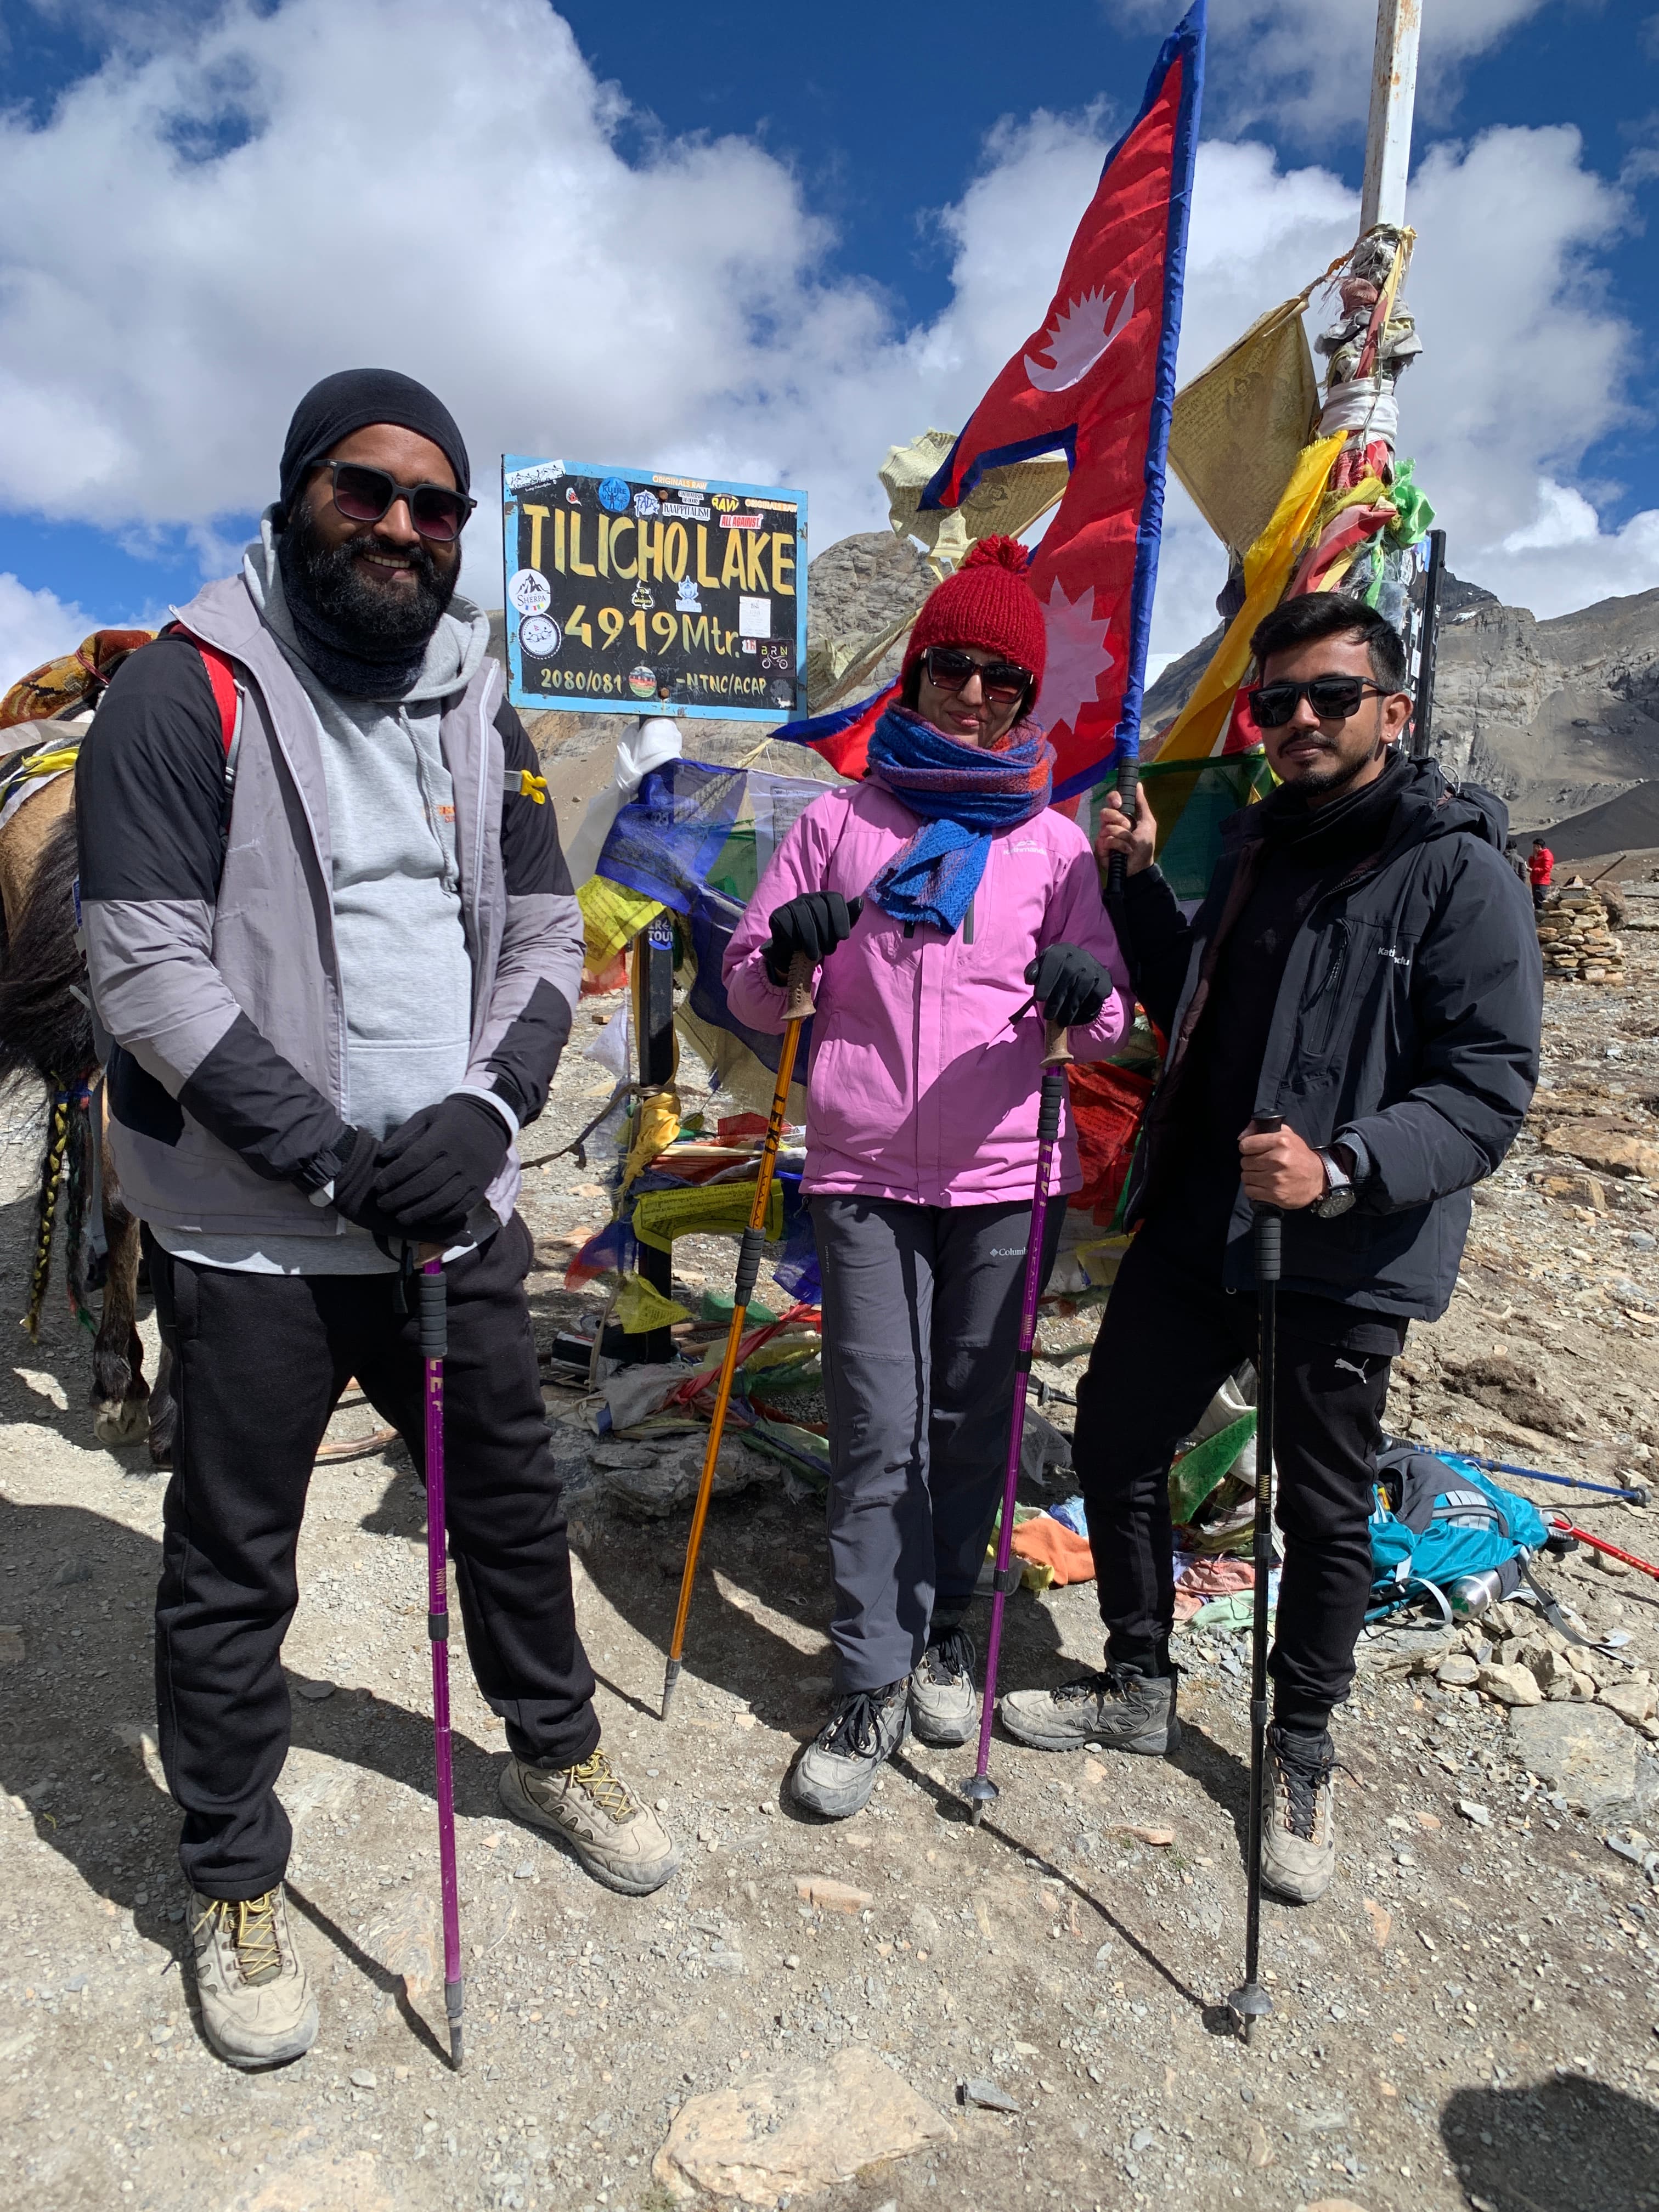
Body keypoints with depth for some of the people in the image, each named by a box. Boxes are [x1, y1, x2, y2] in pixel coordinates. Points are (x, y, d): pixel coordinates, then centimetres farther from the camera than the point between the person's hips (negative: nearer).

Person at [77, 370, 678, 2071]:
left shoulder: (479, 713, 10)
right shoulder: (184, 695, -7)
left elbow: (543, 936, 7)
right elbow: (148, 975, -14)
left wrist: (484, 1112, -10)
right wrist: (338, 1163, -17)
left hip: (457, 1208, 5)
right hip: (251, 1231, -4)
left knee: (513, 1497, 18)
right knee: (232, 1569, 10)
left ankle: (555, 1751, 44)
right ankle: (235, 1884, 34)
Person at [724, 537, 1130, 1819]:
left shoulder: (1053, 843, 8)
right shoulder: (839, 822, 7)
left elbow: (1108, 1028, 6)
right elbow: (752, 997, 8)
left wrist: (1084, 995, -18)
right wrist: (785, 947, -15)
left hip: (1007, 1181, 1)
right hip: (866, 1180, 0)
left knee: (972, 1421, 10)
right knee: (878, 1437, 0)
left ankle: (943, 1628, 33)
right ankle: (872, 1684, 16)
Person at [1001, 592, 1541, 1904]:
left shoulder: (1458, 872, -10)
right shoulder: (1252, 845, 10)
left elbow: (1489, 1087, -15)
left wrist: (1346, 1168, -30)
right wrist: (1142, 884, 7)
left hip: (1349, 1256, -6)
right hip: (1195, 1227, 6)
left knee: (1325, 1511, 10)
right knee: (1116, 1441, 14)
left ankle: (1301, 1757, 35)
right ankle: (1140, 1691, 37)